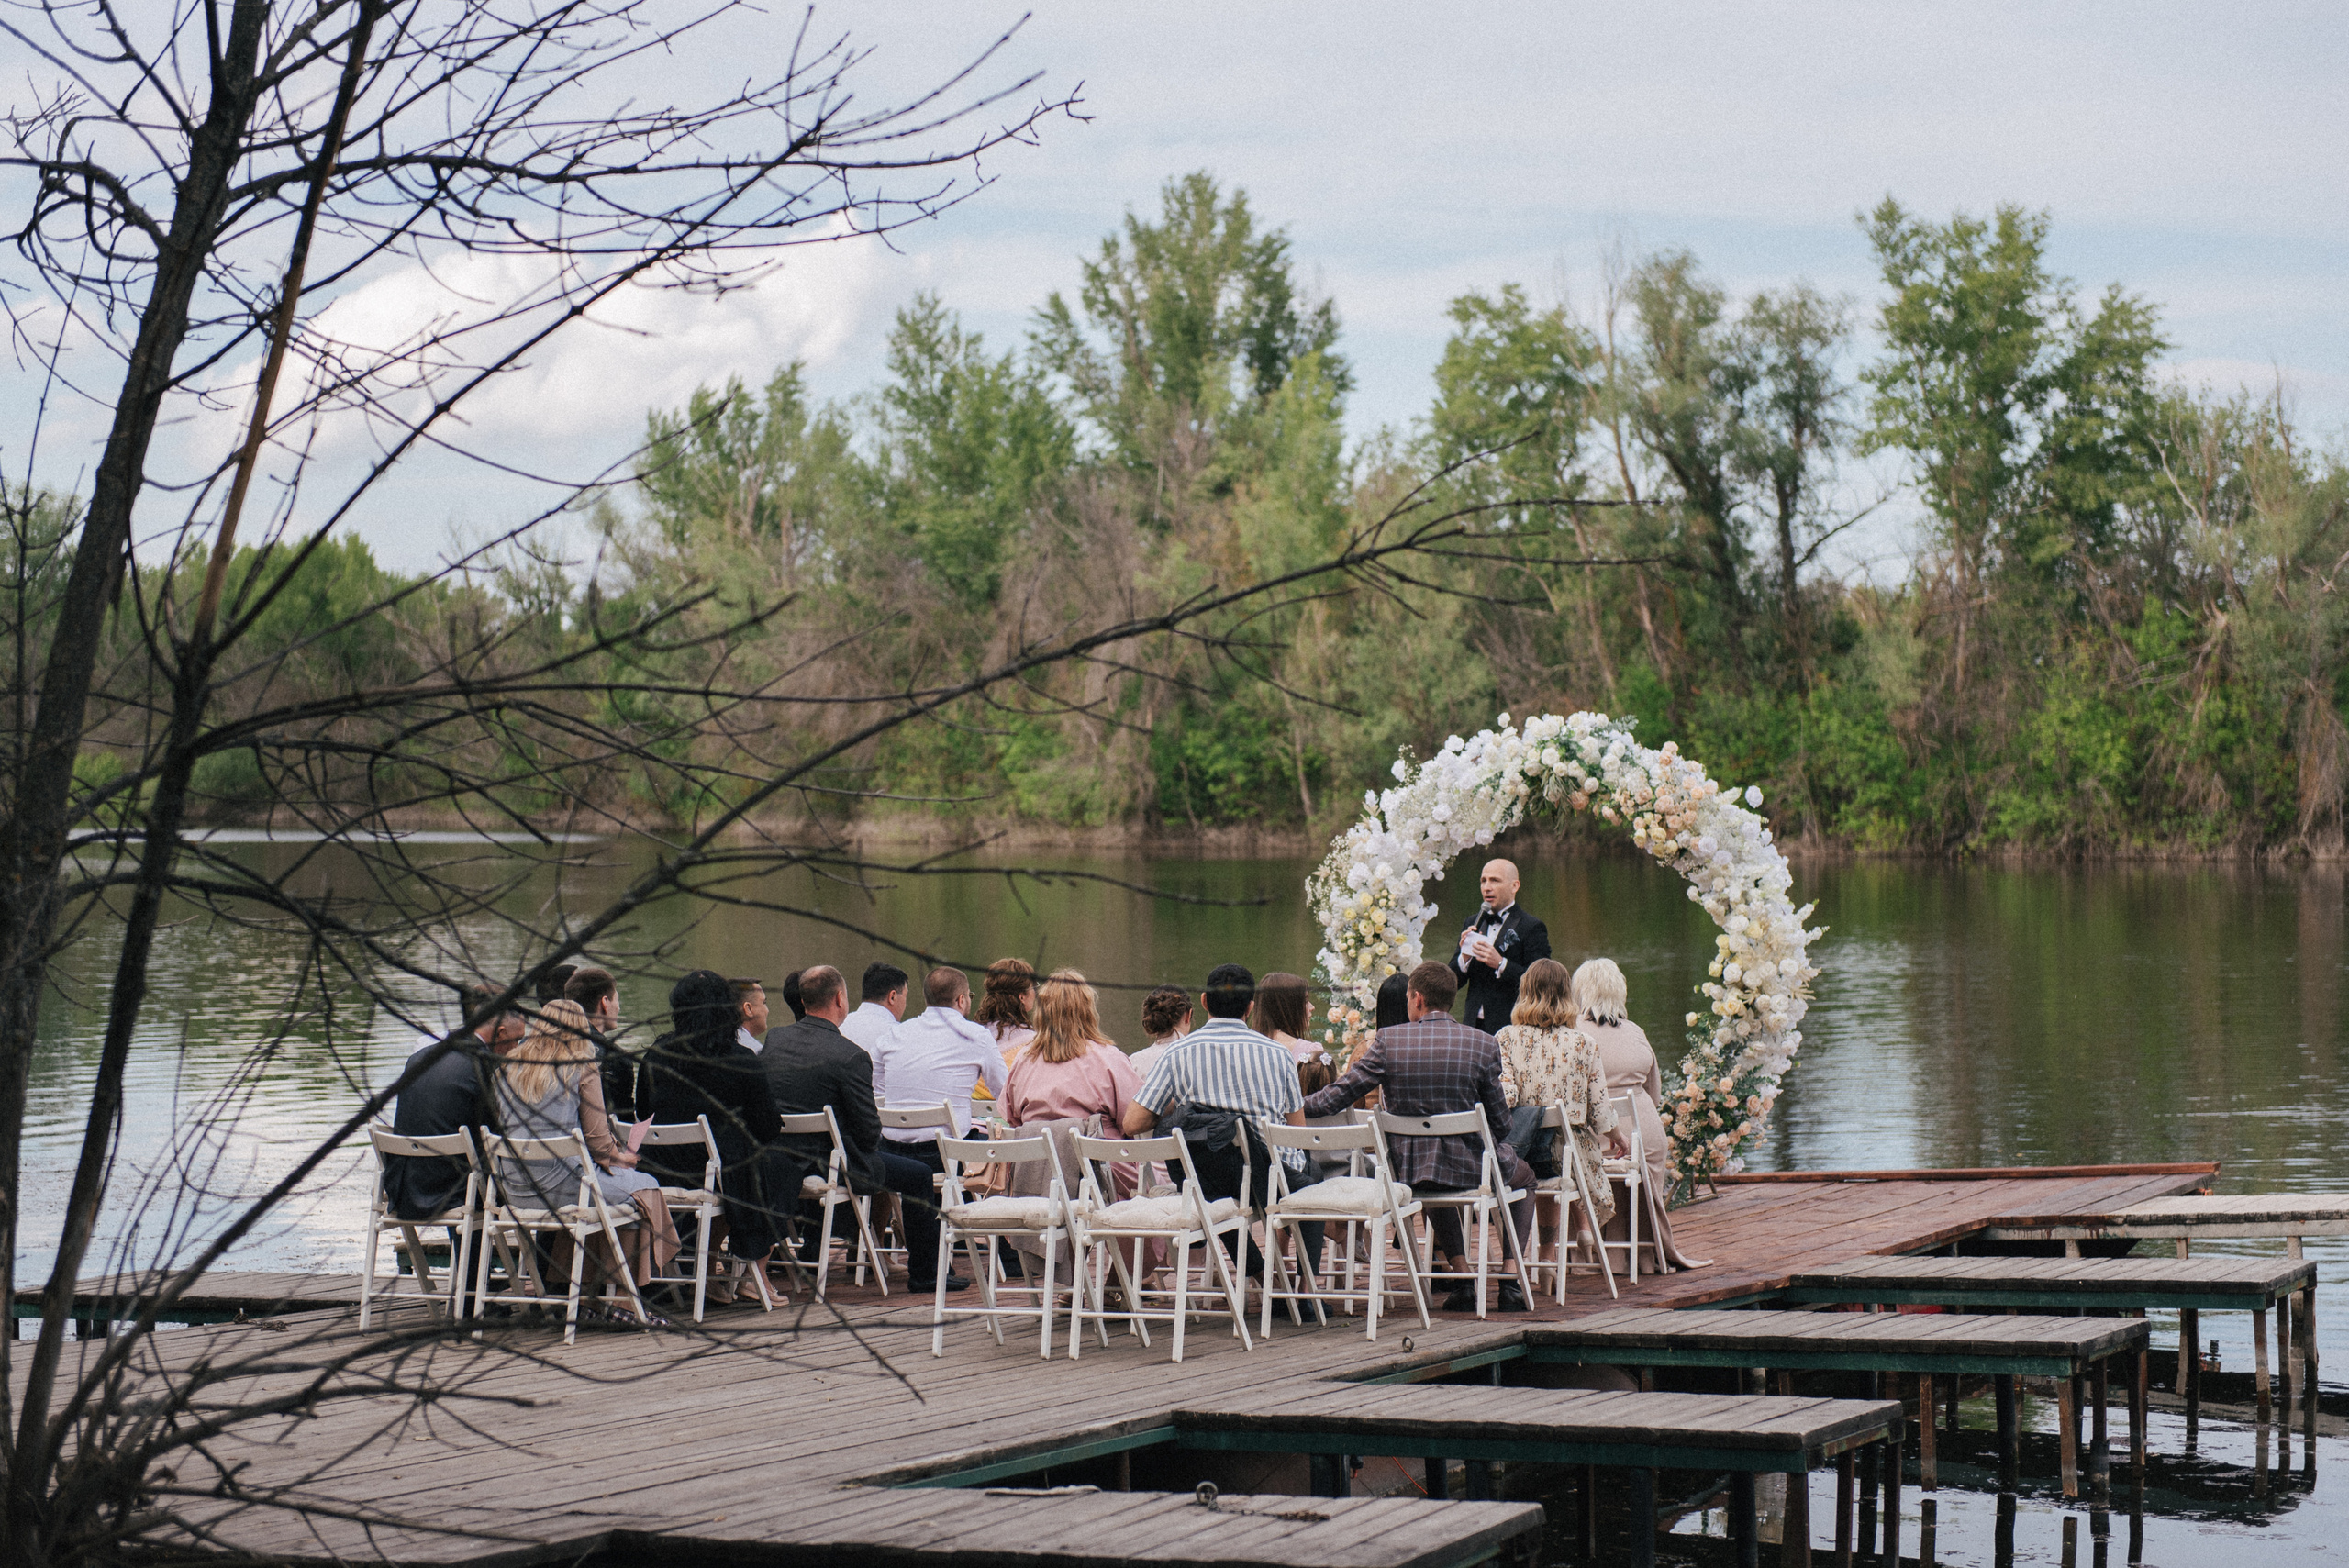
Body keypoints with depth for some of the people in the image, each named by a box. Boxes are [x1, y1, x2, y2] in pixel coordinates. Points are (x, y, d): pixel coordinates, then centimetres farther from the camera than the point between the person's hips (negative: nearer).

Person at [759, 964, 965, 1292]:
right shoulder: (850, 1056, -20)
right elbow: (869, 1133, -16)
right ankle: (925, 1272, 21)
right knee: (919, 1175, 11)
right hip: (829, 1165, -7)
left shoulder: (773, 1040, -1)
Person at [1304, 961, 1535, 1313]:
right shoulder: (1483, 1044, -9)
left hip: (1407, 1168, 2)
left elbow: (1340, 1095, -6)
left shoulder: (1387, 1041, -8)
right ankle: (1511, 1286, 22)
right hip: (1468, 1166, -2)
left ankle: (1463, 1280, 29)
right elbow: (1500, 1122, -4)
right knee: (1524, 1177, 31)